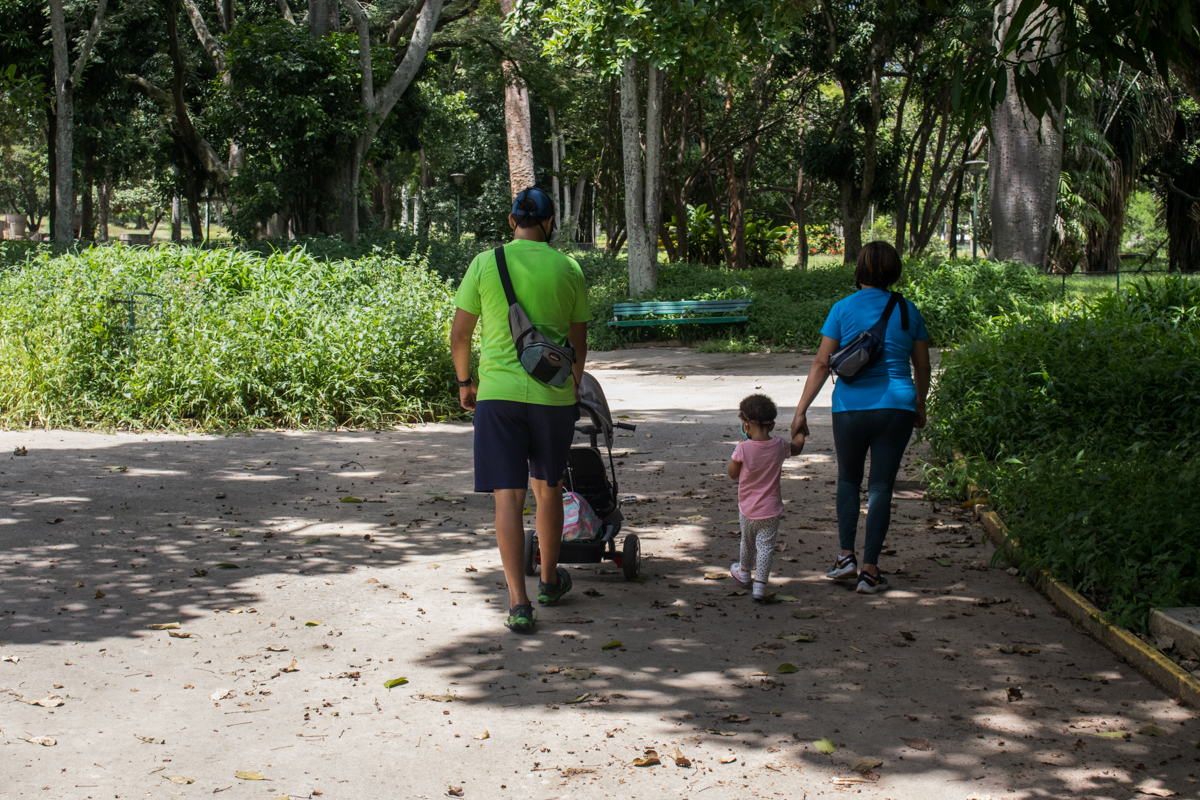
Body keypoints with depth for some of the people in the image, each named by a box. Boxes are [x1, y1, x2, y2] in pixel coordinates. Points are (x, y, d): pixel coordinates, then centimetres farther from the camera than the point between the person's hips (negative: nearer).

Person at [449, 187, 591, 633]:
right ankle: (550, 581, 35)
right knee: (547, 487, 19)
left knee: (508, 496, -1)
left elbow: (459, 335, 2)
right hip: (554, 395, 1)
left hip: (498, 392, -1)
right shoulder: (568, 269, 3)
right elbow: (578, 343, 10)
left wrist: (464, 382, 18)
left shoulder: (485, 264, -1)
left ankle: (518, 603, -7)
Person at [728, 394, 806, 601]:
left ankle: (744, 572, 45)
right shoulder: (779, 447, -10)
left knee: (747, 542, 22)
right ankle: (760, 585, -3)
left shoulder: (743, 449, -19)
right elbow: (797, 448, 13)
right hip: (770, 510, 0)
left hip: (747, 508, 0)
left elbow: (733, 474, -4)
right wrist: (799, 432, 32)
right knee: (765, 546, 3)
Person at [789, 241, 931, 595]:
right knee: (881, 486, 5)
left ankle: (847, 555, 10)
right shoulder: (908, 311, 5)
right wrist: (920, 406, 28)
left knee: (848, 479, 19)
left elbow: (821, 364, -4)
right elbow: (922, 367, 12)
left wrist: (801, 410, 0)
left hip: (851, 407, -1)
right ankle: (870, 569, 4)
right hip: (896, 407, 1)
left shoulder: (843, 309, -2)